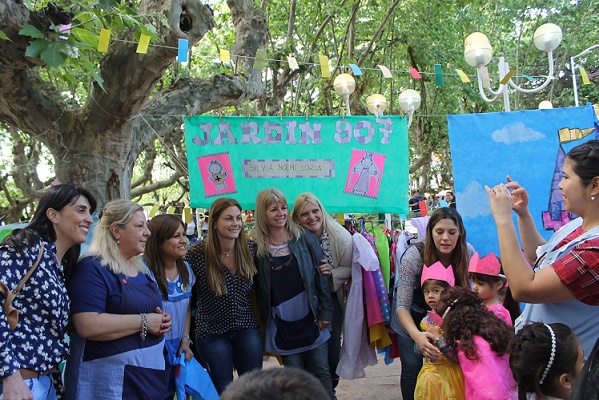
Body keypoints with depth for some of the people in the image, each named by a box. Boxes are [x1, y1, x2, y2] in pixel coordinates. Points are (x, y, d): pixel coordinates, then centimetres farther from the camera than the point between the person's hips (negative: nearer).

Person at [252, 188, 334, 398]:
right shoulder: (257, 247, -3)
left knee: (322, 373, 8)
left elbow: (321, 275, -2)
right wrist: (264, 321, -1)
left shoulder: (304, 237, -2)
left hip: (311, 319, 0)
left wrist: (325, 312, -4)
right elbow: (257, 287, 1)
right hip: (282, 326, 0)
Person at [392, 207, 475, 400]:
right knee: (413, 366, -8)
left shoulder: (468, 253, -22)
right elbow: (402, 306, -30)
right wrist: (416, 335, -48)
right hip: (411, 313, -3)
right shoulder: (413, 256, -31)